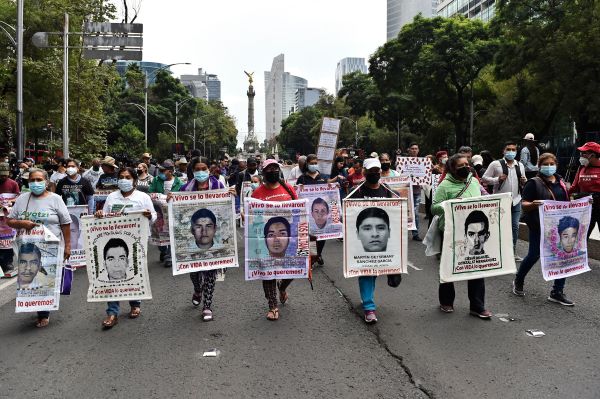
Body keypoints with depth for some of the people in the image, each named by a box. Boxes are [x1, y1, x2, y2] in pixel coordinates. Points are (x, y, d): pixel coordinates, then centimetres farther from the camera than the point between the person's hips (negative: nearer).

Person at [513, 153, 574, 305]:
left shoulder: (560, 183, 12)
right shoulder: (534, 183, -6)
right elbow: (524, 205, -10)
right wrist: (533, 204, -31)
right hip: (538, 226, -5)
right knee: (534, 255, 4)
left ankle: (557, 292, 11)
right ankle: (518, 281, 30)